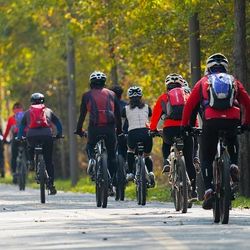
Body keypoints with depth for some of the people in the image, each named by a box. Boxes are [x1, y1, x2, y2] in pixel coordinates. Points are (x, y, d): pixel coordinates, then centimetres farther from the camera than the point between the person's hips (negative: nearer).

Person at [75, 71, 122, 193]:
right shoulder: (111, 94, 15)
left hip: (94, 128, -1)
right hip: (110, 128, 1)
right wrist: (119, 130, 28)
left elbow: (82, 114, 12)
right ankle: (111, 184, 9)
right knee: (111, 156, 12)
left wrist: (79, 130, 22)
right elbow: (118, 114, 18)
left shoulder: (87, 95, 10)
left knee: (90, 147, 26)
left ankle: (92, 159, -8)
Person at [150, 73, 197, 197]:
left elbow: (155, 115, 18)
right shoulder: (187, 96, 21)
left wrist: (153, 130, 30)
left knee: (166, 143, 37)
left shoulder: (163, 97, 17)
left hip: (169, 129, 0)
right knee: (189, 161, 9)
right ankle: (193, 189, 5)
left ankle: (166, 162, 11)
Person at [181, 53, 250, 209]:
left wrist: (185, 126, 23)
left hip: (211, 120, -1)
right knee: (233, 144, 32)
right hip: (232, 120, 1)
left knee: (207, 158, 10)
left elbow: (189, 105, 15)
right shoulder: (234, 81, 24)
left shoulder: (203, 82, 21)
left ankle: (208, 189, -8)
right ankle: (234, 164, 3)